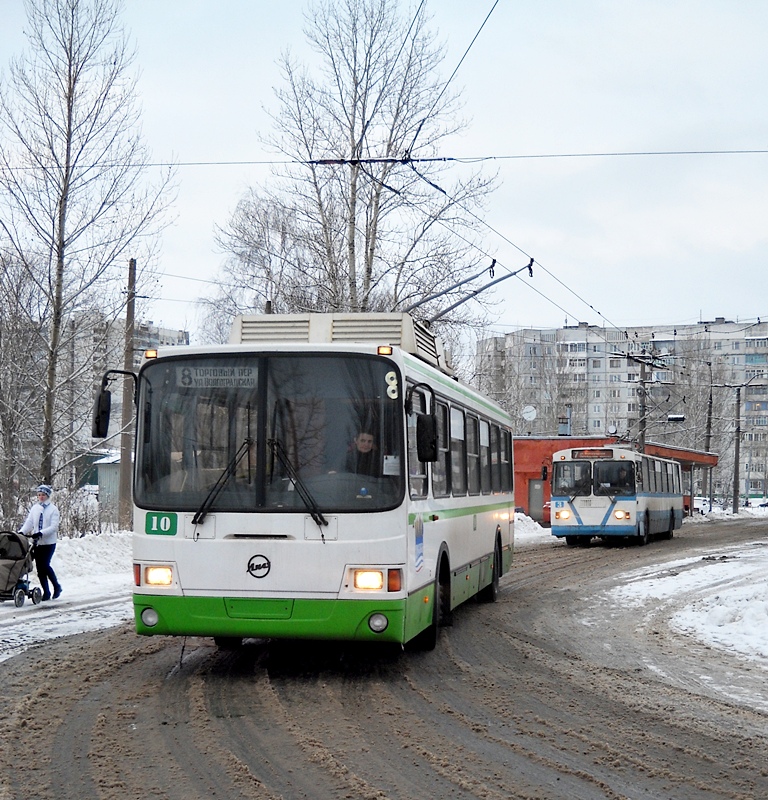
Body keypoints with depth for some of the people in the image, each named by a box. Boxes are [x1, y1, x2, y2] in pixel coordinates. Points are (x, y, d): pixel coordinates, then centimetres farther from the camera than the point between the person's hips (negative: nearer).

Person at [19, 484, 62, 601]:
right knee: (39, 567, 3)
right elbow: (29, 523, 6)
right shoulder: (35, 508, 8)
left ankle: (56, 586, 11)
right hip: (37, 542, 4)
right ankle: (46, 592, 12)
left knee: (45, 565, -12)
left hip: (49, 542, -4)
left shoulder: (53, 509, -5)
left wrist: (41, 533, -26)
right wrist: (21, 532, -13)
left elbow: (54, 527, -13)